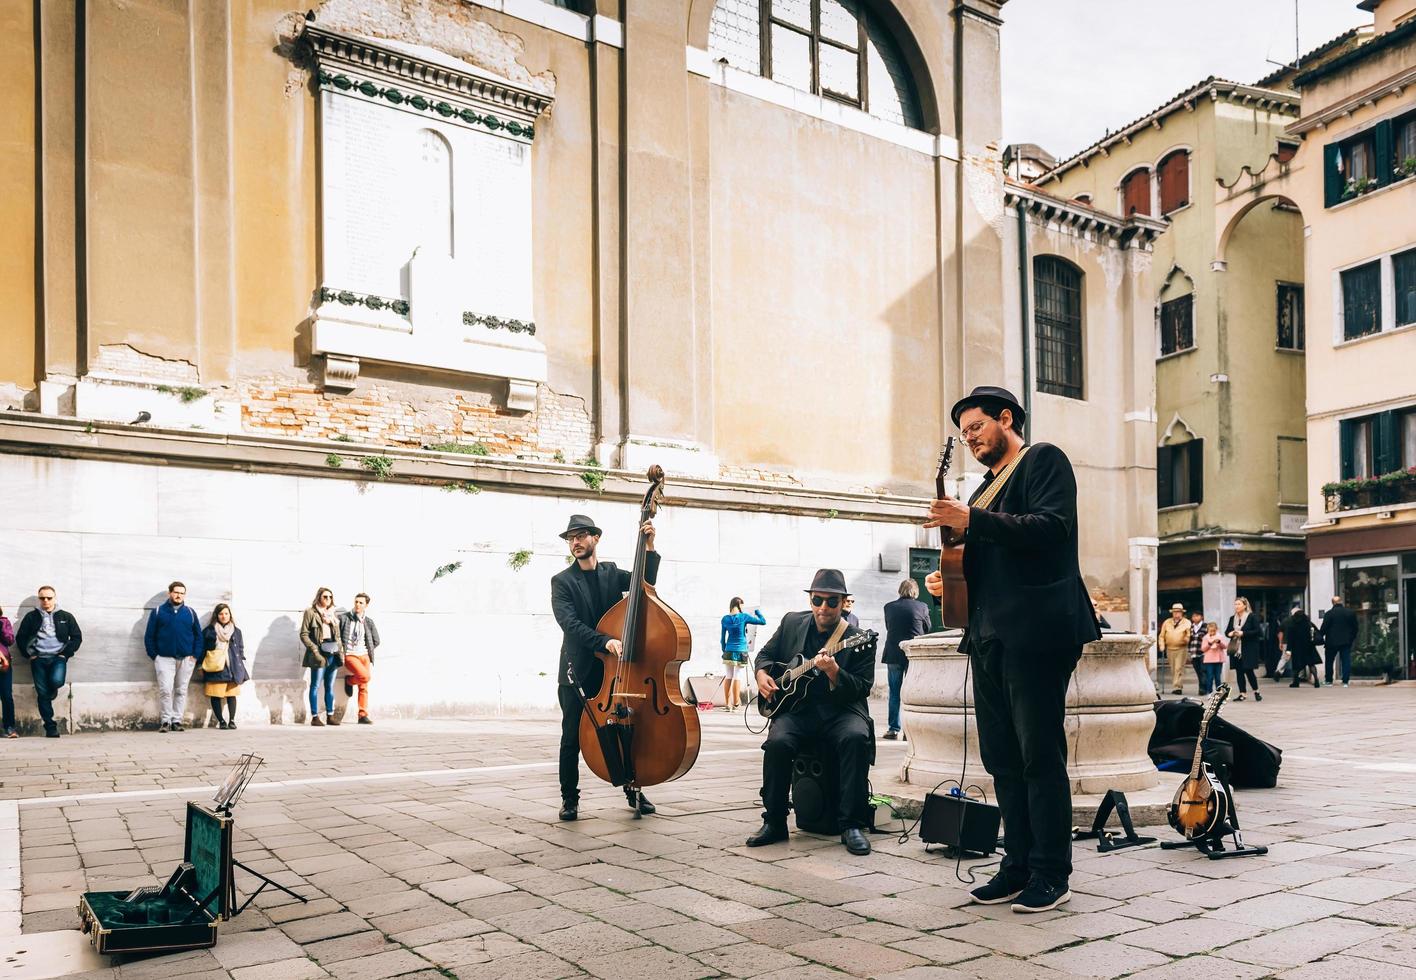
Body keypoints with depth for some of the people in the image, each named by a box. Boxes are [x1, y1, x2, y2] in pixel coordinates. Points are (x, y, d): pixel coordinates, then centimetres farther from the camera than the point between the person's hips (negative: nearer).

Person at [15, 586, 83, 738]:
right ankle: (50, 728, 1)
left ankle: (51, 691, 10)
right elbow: (20, 638, 12)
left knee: (56, 681, -28)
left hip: (58, 657, -1)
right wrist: (29, 654, -1)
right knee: (42, 694, -5)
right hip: (38, 659, 1)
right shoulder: (31, 617, 10)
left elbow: (77, 637, 9)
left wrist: (66, 653, -3)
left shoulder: (66, 617, 9)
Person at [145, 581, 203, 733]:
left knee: (181, 691, 4)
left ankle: (177, 721, 10)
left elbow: (198, 635, 12)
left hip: (186, 659, 2)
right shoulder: (158, 612, 6)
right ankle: (165, 721, -3)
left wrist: (195, 655, 1)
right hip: (165, 658, -2)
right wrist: (154, 656, -3)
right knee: (165, 690, -11)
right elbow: (149, 636, 5)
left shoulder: (190, 612, 11)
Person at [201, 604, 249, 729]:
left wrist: (241, 667, 12)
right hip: (214, 668, -1)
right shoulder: (209, 631, 6)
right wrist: (202, 666, 4)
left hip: (232, 667, 1)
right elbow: (202, 649, 8)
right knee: (215, 695, -2)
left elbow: (241, 649, 16)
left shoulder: (236, 631, 14)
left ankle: (232, 720, 4)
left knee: (231, 694, -2)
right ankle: (221, 721, 6)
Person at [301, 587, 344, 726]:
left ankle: (330, 716, 13)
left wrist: (341, 651, 10)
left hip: (333, 653, 6)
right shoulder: (310, 613, 0)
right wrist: (314, 650, -14)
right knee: (316, 685, -3)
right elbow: (304, 634, -6)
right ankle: (315, 717, -1)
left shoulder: (333, 615, 18)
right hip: (319, 654, -6)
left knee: (330, 686, 9)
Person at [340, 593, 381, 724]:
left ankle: (363, 715, 6)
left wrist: (369, 651, 8)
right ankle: (349, 680, 6)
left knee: (364, 687, 1)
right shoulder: (344, 618, -1)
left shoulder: (369, 622, 9)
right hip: (350, 655, -4)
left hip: (364, 655, 4)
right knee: (365, 676, -25)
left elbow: (376, 641, 17)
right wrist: (341, 651, -5)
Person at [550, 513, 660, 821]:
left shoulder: (612, 573, 11)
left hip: (613, 668, 3)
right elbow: (570, 623, -15)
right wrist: (604, 641, -29)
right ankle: (569, 798, 13)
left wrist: (649, 548, -14)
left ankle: (633, 790, 22)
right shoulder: (561, 581, -2)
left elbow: (646, 583, -3)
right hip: (578, 671, -3)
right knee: (572, 737, 0)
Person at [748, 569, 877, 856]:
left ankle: (852, 825, -22)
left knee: (856, 738, -34)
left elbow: (862, 689, -8)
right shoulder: (791, 623, 10)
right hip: (797, 708, 2)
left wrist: (834, 673, -25)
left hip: (841, 711, -2)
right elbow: (766, 654, 24)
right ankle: (774, 822, -10)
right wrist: (761, 674, 2)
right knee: (778, 742, -29)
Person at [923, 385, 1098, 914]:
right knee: (1002, 757, 10)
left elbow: (1052, 528, -16)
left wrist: (973, 521, -21)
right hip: (990, 633, 9)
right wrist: (951, 580, 10)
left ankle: (1052, 875, 4)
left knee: (1040, 755, -5)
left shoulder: (1043, 459, 0)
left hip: (1035, 632, -9)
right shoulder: (986, 486, 24)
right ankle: (1018, 866, 18)